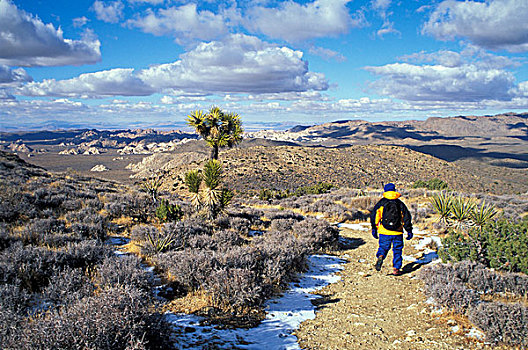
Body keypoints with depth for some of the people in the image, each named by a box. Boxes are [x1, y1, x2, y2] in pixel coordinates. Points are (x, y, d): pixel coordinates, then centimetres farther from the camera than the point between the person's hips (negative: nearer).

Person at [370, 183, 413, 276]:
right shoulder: (400, 203, 6)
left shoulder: (381, 203, 1)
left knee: (383, 247, 11)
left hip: (384, 232, -1)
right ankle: (396, 269, 10)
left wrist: (374, 229, 6)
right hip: (397, 232, 1)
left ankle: (380, 257, -21)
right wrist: (409, 231, 11)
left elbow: (374, 215, -1)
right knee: (397, 250, 12)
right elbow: (407, 217, 6)